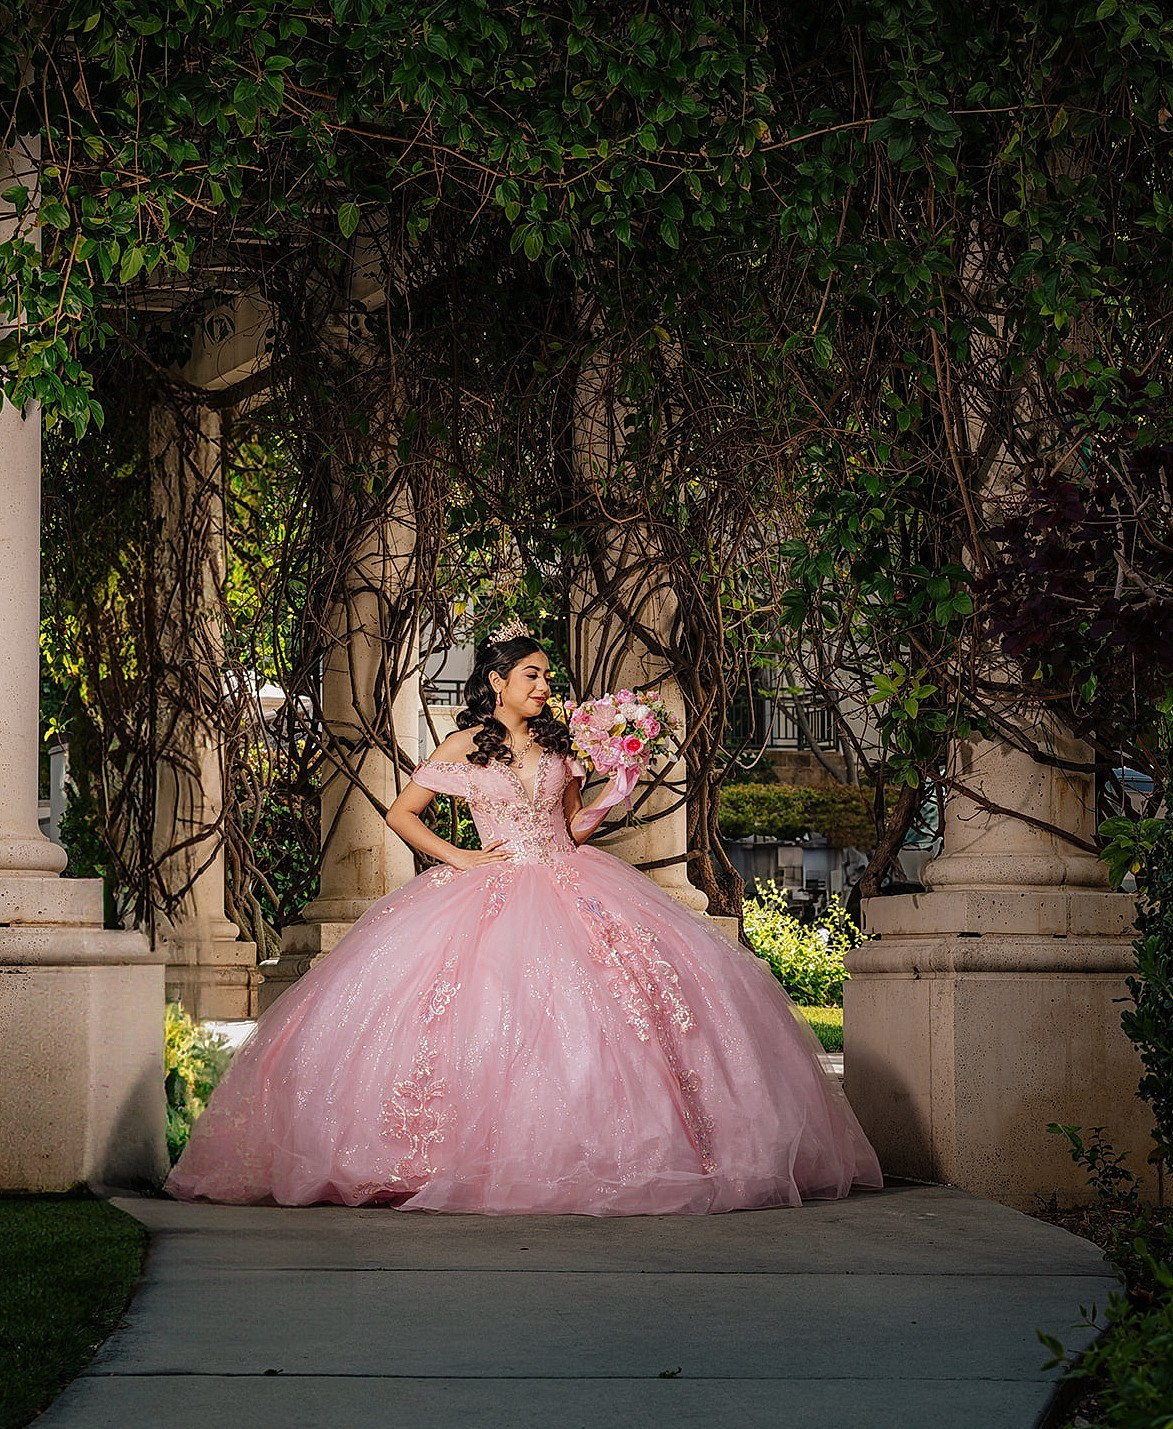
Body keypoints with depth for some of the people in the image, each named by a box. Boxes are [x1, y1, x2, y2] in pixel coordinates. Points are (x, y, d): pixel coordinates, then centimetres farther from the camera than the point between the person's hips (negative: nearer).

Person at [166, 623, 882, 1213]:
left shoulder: (558, 742, 14)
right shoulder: (466, 747, 4)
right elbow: (401, 813, 9)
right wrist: (457, 857, -2)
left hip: (572, 887, 3)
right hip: (495, 894, -3)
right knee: (496, 1015, -18)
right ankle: (500, 1159, -12)